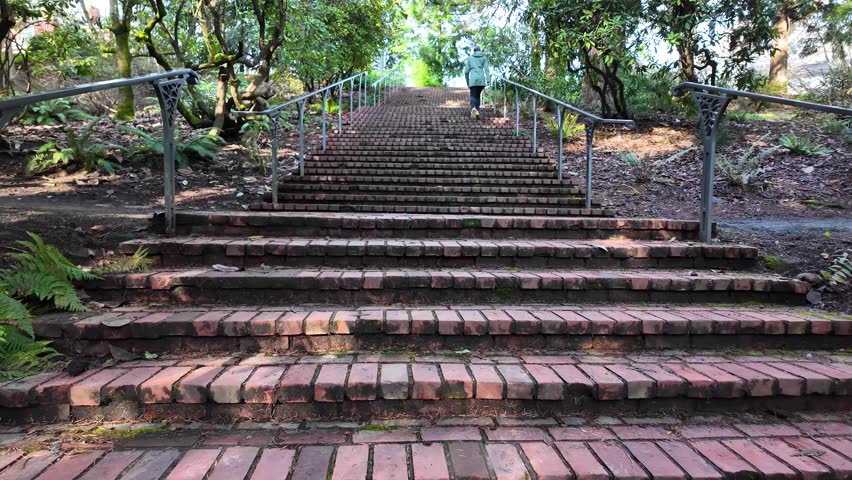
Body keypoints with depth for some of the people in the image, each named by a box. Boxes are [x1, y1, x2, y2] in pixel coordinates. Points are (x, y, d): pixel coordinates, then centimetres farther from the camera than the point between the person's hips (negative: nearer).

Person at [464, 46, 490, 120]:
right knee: (478, 95, 17)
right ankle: (477, 111, 8)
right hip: (481, 79, 1)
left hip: (473, 79, -1)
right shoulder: (483, 57, 13)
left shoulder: (469, 58, 14)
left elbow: (466, 71, 10)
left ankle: (473, 108, -32)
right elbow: (486, 69, 0)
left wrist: (467, 81, 21)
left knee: (473, 96, -3)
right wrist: (488, 80, -9)